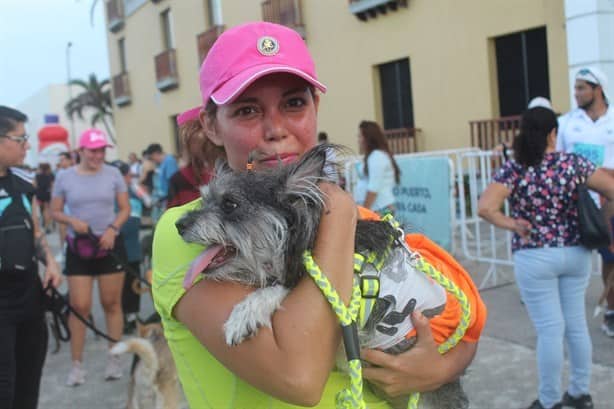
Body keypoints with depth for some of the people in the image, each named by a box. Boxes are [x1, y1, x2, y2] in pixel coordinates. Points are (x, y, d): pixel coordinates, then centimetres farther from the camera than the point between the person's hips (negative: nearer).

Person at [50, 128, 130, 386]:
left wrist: (112, 228, -14)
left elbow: (125, 209, 3)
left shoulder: (113, 174, -1)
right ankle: (77, 364, 11)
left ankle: (114, 359, 19)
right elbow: (55, 212, 5)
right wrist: (72, 221, -15)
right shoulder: (65, 177, -1)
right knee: (79, 306, -1)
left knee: (112, 304, 7)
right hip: (78, 248, 0)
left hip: (110, 245, 0)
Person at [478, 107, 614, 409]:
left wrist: (512, 224, -8)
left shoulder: (513, 169, -11)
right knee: (577, 324, 16)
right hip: (576, 253, 3)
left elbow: (485, 208, -22)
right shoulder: (573, 163, -3)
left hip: (535, 258, -3)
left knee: (550, 329, 4)